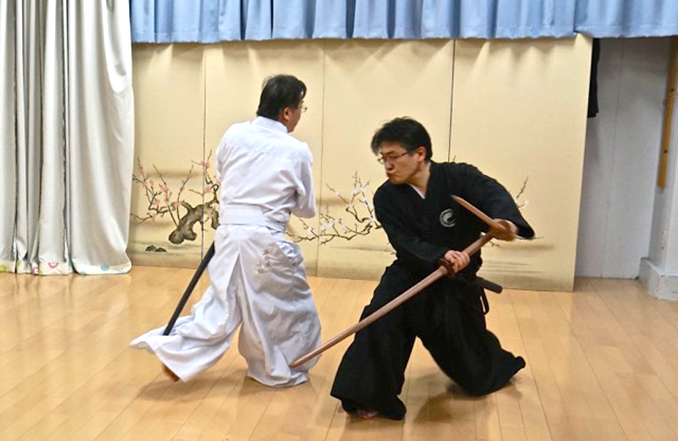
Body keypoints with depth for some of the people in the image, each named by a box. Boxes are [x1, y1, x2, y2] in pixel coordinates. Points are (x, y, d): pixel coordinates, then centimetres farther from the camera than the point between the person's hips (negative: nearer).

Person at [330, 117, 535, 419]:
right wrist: (441, 256, -41)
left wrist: (505, 219, -58)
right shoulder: (386, 198, -12)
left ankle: (501, 365, 52)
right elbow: (406, 245, -21)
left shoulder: (459, 177, -16)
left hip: (458, 281, 0)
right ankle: (372, 395, -12)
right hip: (410, 274, 1)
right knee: (380, 318, -31)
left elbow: (492, 193, -34)